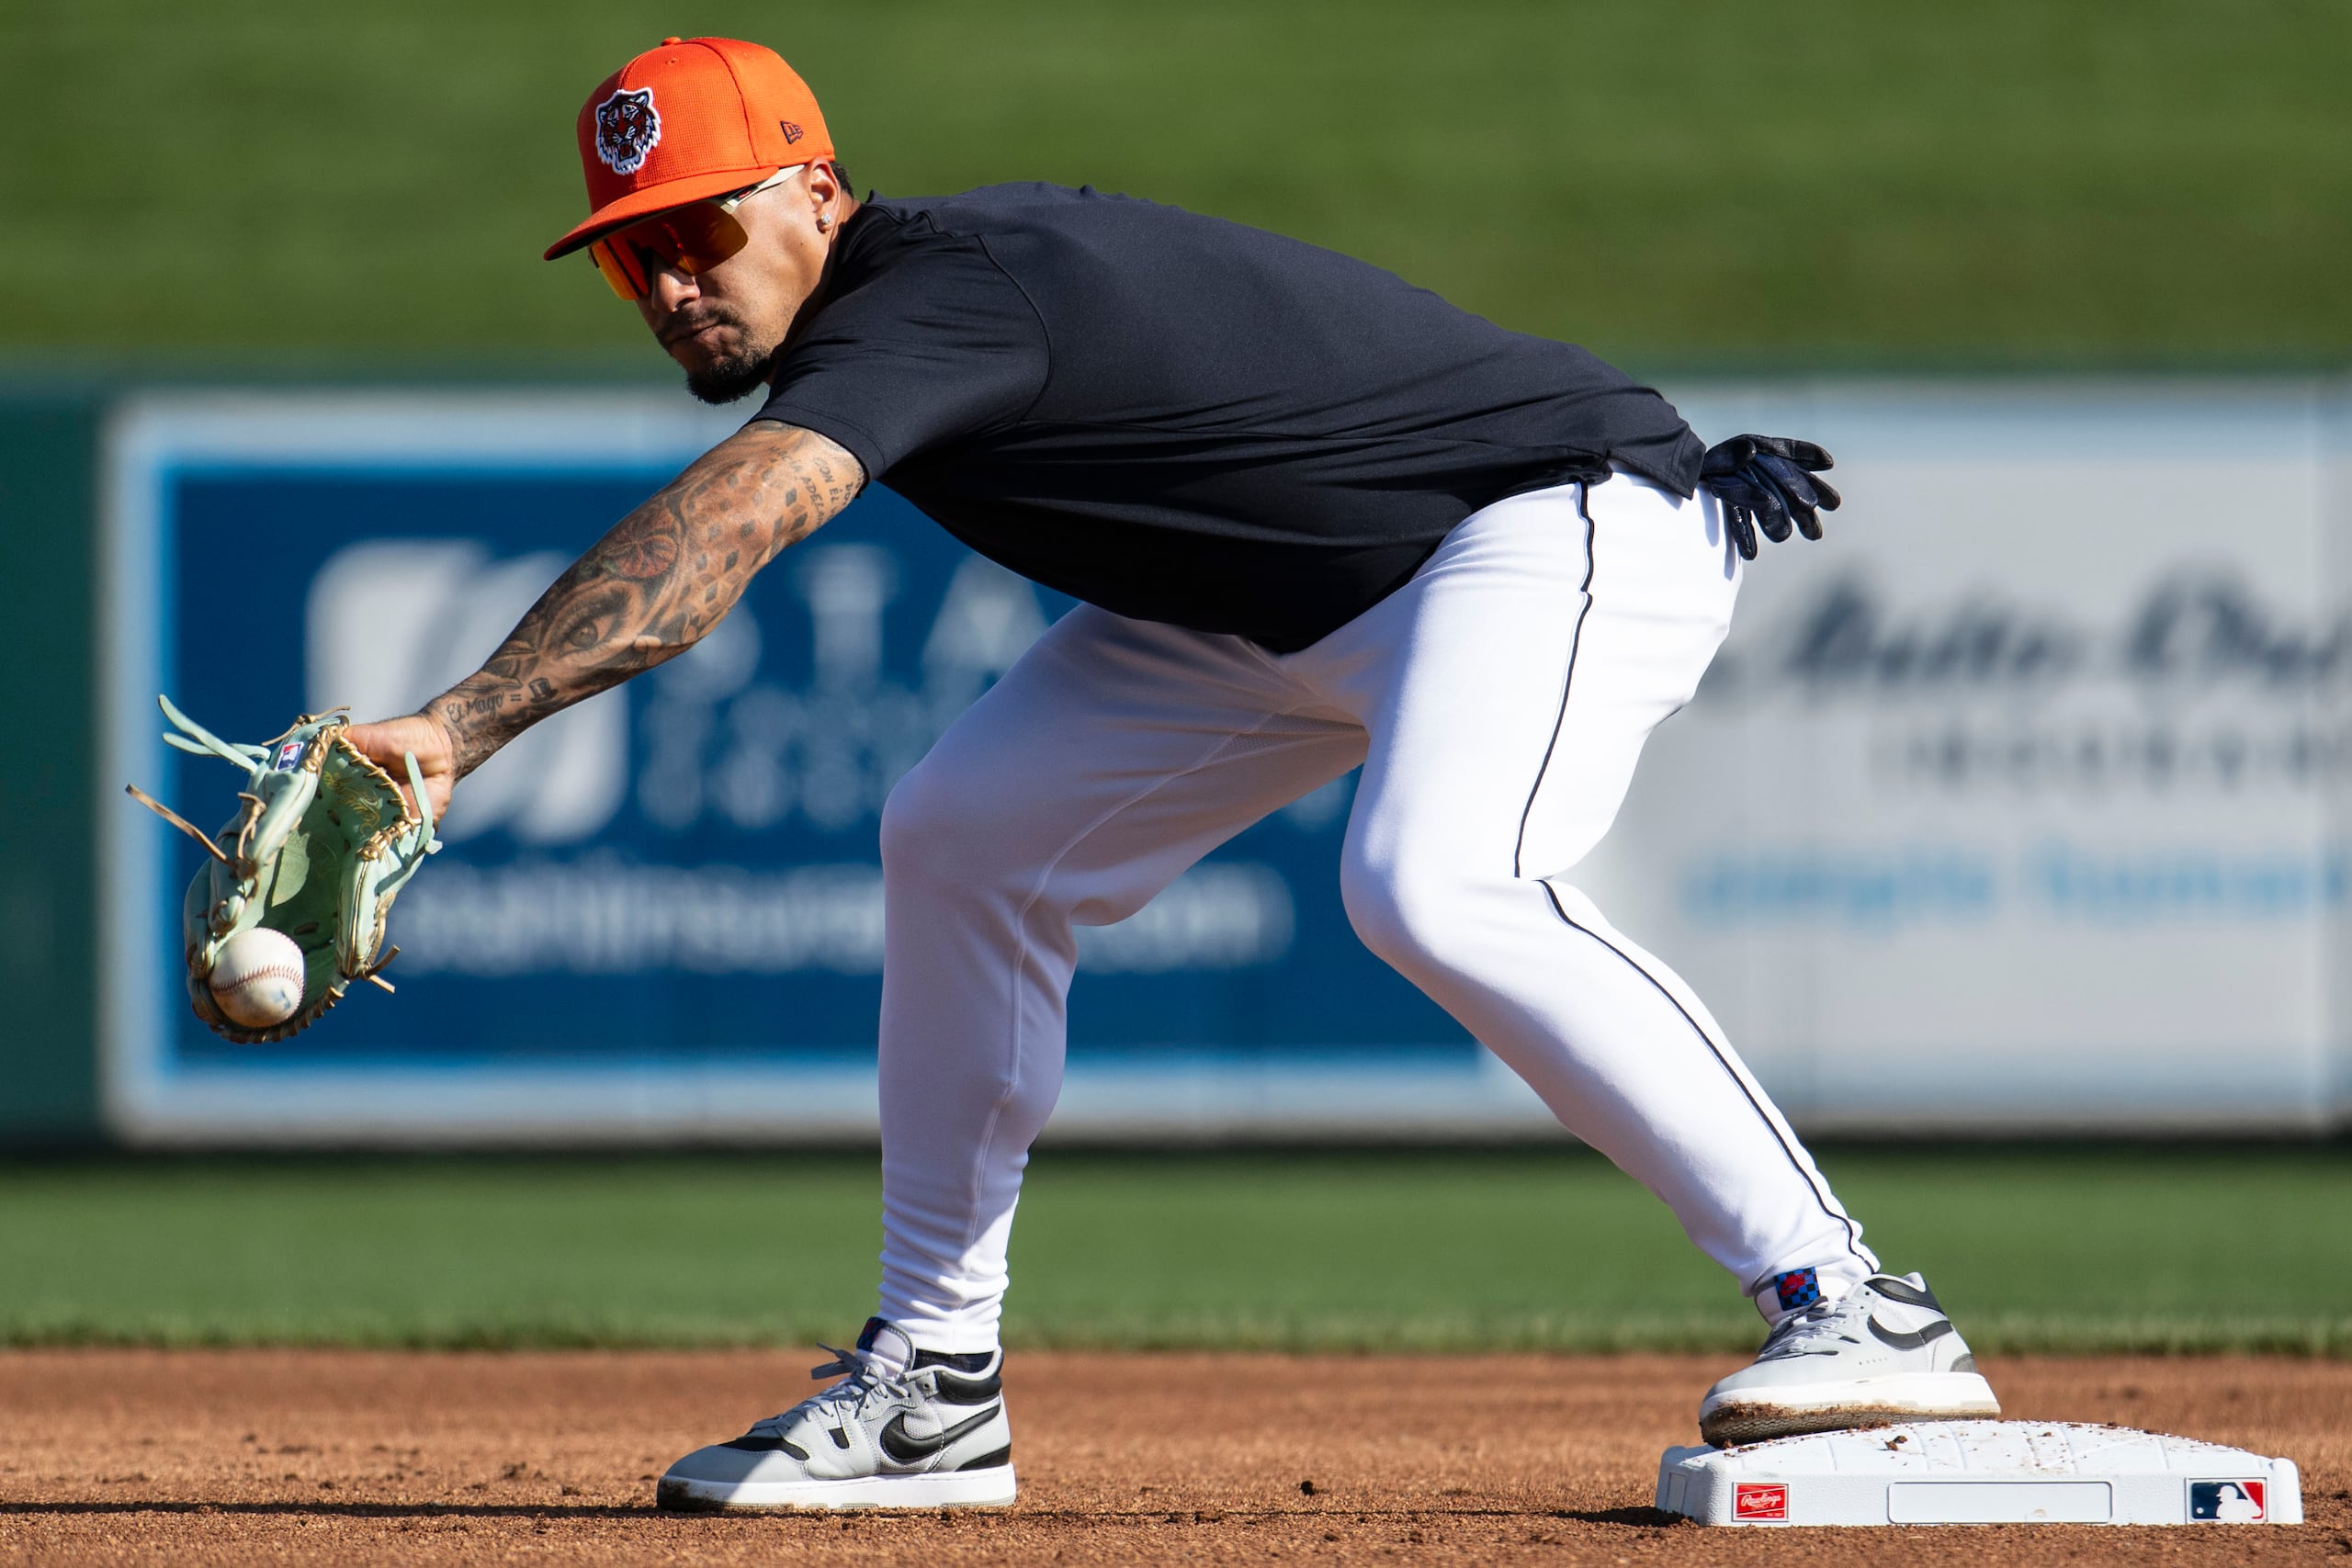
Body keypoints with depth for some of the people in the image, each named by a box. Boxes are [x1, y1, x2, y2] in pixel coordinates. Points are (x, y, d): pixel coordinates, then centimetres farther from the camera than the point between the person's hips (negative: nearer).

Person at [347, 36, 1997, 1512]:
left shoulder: (932, 302, -27)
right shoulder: (938, 270, 4)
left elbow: (717, 534, -42)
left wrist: (462, 727, -55)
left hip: (1564, 528, -11)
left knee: (1430, 888, -35)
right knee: (964, 836, 3)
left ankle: (1854, 1308, -30)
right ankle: (935, 1388, 9)